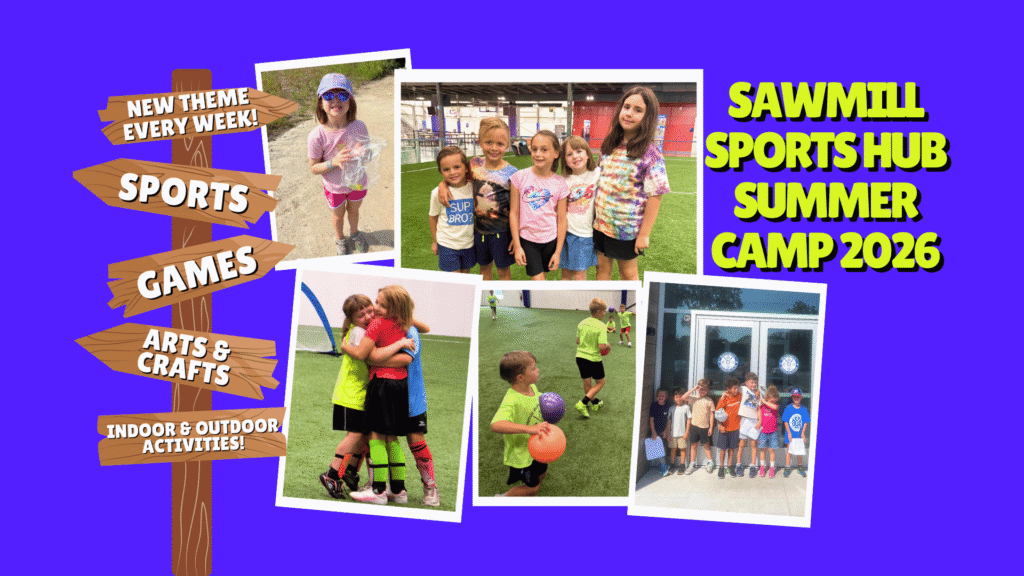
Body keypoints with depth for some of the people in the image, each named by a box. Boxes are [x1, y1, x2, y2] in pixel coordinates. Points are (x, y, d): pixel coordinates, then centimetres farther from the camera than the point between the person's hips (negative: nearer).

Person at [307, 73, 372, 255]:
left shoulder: (359, 127, -23)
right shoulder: (317, 136, -30)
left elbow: (367, 152, -6)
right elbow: (313, 168, -18)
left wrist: (364, 154, -30)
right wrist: (333, 162, -36)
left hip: (357, 181, 2)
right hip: (334, 187, -2)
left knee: (354, 210, 30)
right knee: (338, 214, 25)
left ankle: (354, 233, 61)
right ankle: (339, 238, 57)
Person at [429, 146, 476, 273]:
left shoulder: (474, 189, -7)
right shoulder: (438, 193, -12)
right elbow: (433, 217, 4)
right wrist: (435, 241, 10)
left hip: (469, 244, 2)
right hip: (447, 245, -2)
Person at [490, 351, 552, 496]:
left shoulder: (532, 387, -8)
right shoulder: (511, 400, -37)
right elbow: (496, 425, -53)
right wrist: (529, 428, -59)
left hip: (537, 448, 8)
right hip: (521, 453, -8)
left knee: (541, 473, 26)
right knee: (532, 486, 7)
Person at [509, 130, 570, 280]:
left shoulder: (560, 184, -6)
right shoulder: (520, 177, -8)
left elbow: (561, 219, -1)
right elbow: (514, 212, -4)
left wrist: (558, 251, -1)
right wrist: (517, 245, -5)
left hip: (550, 240, 1)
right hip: (527, 239, -1)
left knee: (540, 276, 14)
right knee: (538, 281, -7)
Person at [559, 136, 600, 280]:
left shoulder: (597, 174, -5)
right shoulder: (565, 181, 2)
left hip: (586, 234, -2)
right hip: (567, 232, 2)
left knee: (579, 275, -1)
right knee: (566, 274, 10)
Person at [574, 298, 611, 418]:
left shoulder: (582, 323, 0)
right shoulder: (601, 326, -19)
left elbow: (577, 341, 7)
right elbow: (602, 346, -23)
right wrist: (608, 346, -2)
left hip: (580, 357, 6)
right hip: (594, 358, -6)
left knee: (587, 383, 18)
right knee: (600, 383, 12)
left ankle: (595, 403, 38)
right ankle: (582, 404, -2)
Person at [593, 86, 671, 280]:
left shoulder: (650, 155, -15)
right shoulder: (609, 146, 2)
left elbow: (655, 197, -16)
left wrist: (644, 235, -16)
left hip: (626, 228, -5)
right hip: (600, 222, 5)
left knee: (628, 272, 12)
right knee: (602, 267, 15)